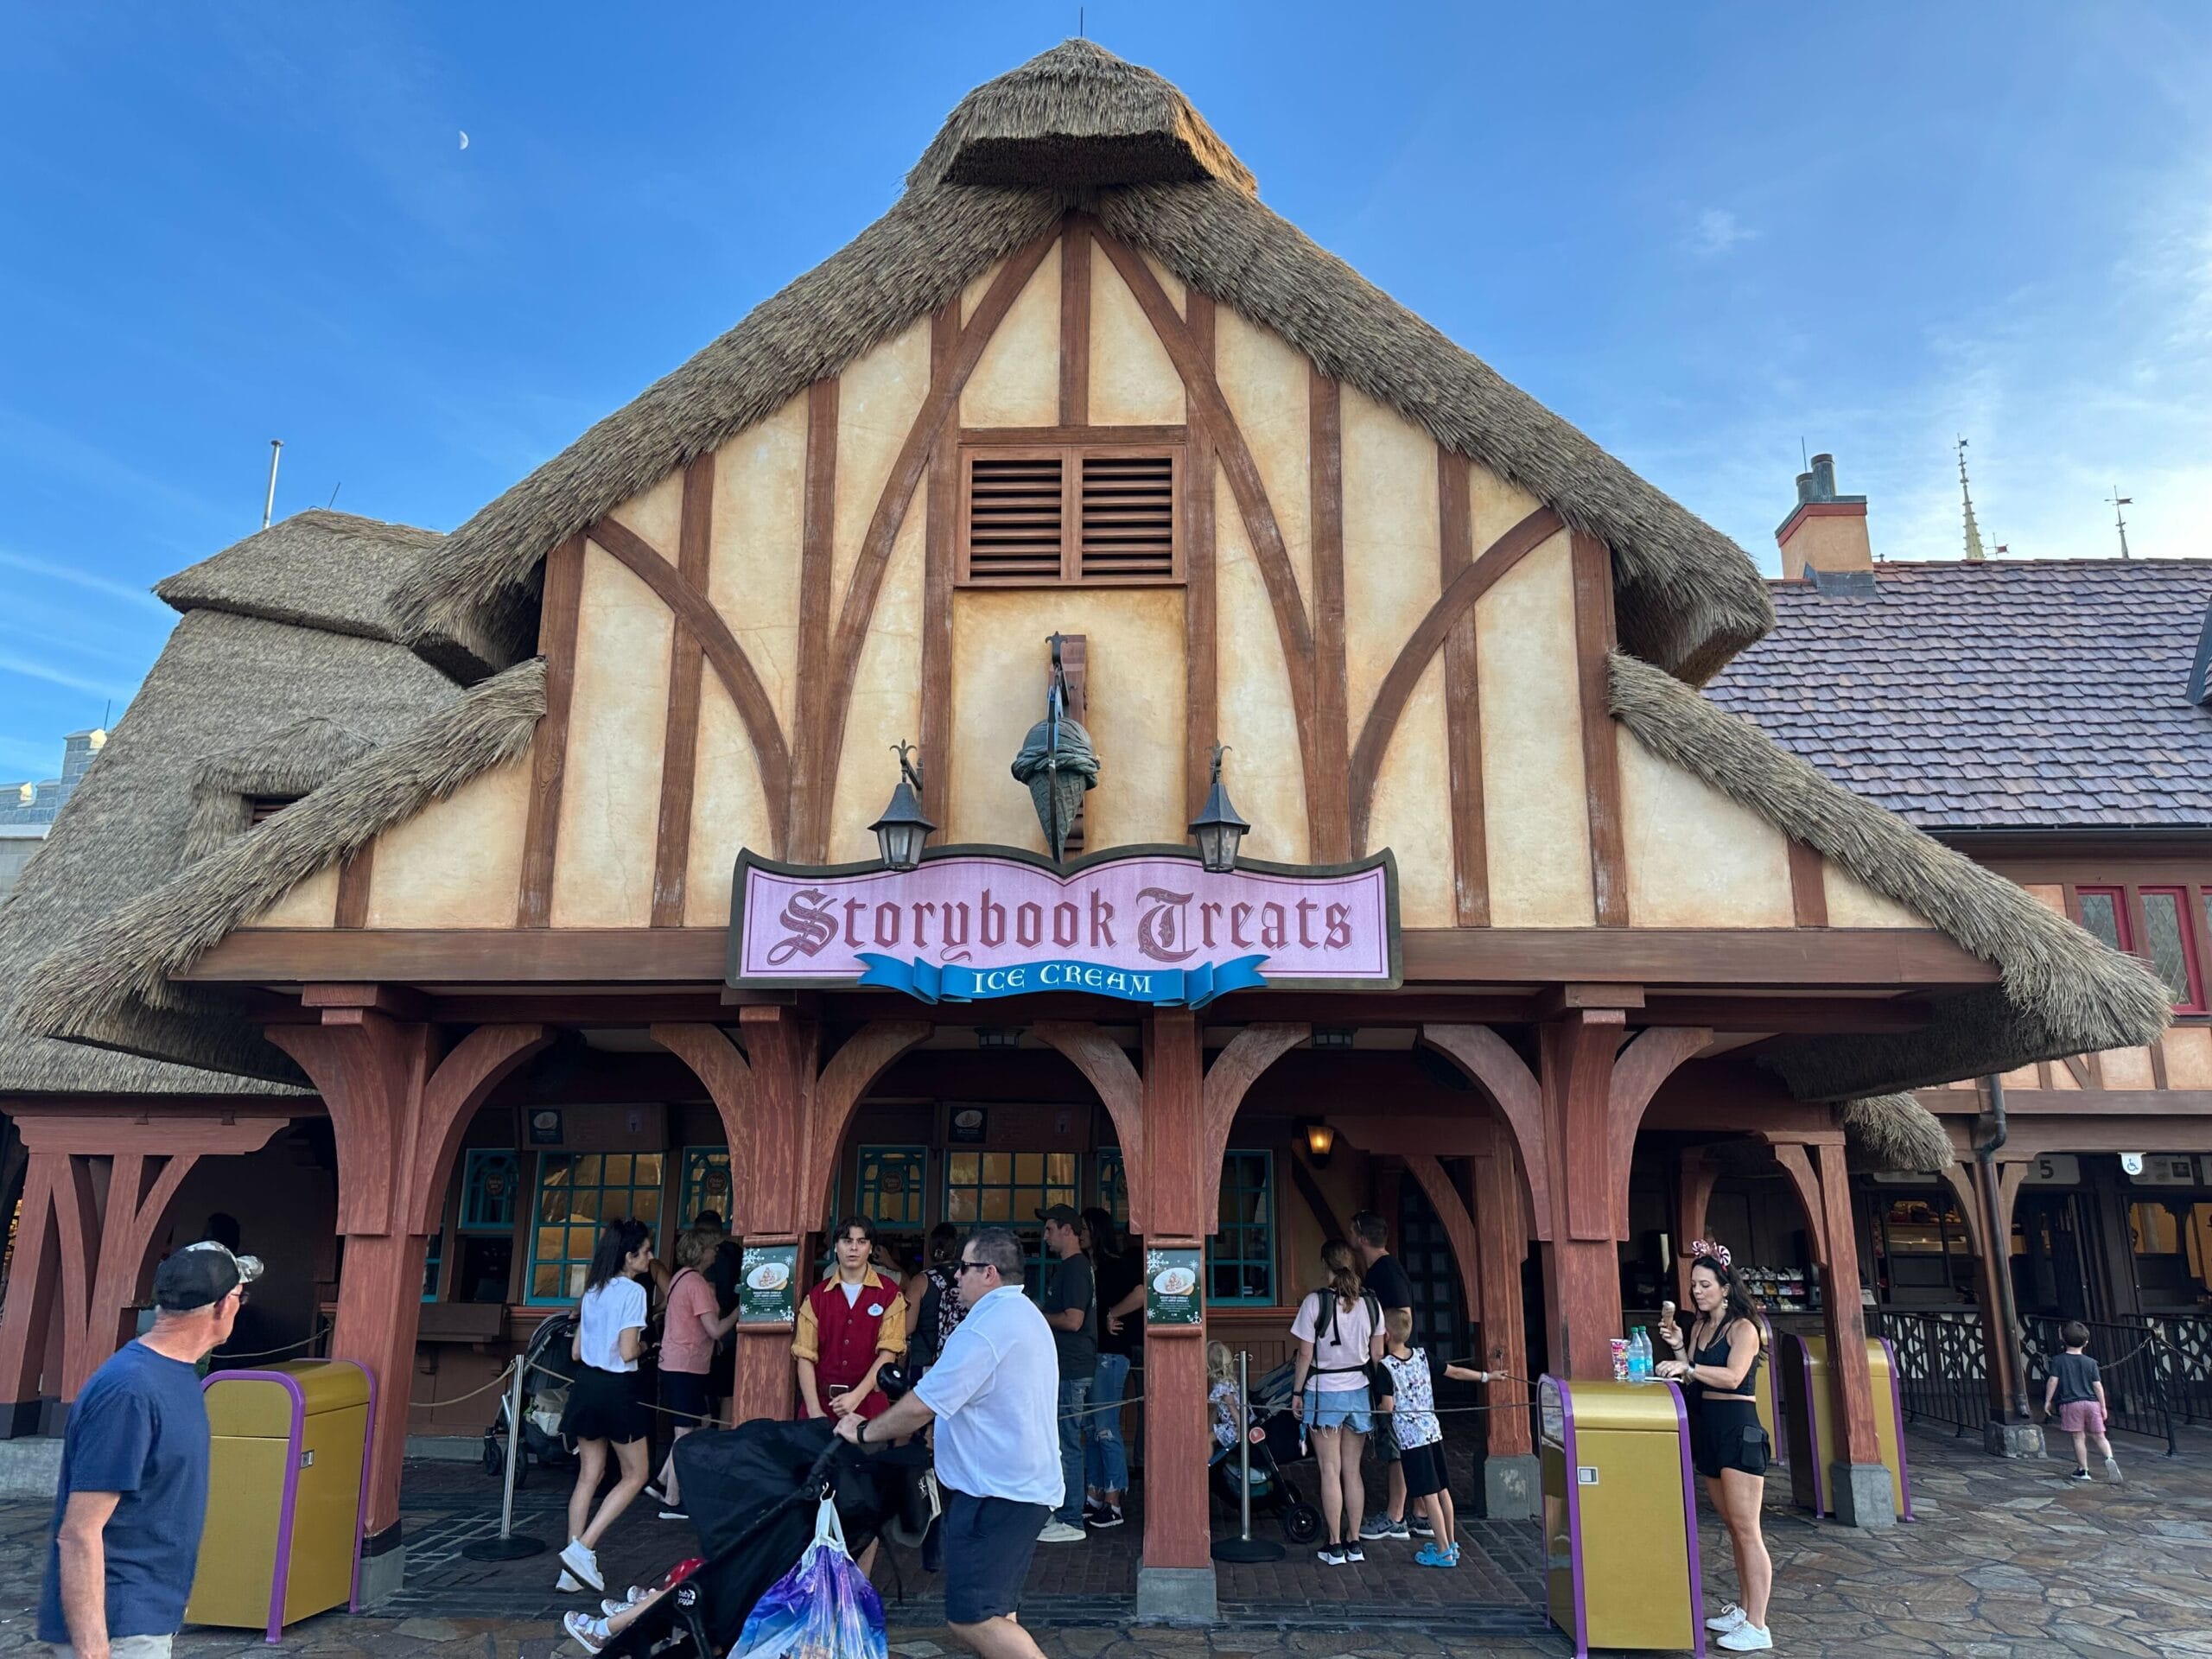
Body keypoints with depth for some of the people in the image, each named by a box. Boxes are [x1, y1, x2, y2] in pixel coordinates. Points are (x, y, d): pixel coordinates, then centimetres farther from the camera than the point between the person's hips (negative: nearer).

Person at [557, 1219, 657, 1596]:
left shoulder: (593, 1292, 11)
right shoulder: (633, 1291, -13)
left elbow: (576, 1352, 14)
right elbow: (627, 1352, -18)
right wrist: (643, 1346, 2)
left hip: (586, 1384, 8)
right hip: (617, 1387, -8)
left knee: (589, 1475, 13)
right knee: (634, 1476, 6)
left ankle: (572, 1570, 13)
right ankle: (582, 1549, -4)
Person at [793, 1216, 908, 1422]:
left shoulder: (889, 1294, -1)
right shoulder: (817, 1296, 5)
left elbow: (888, 1353, -7)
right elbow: (806, 1356, 0)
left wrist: (857, 1396, -17)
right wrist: (814, 1410, -11)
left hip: (868, 1404, -2)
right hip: (822, 1404, 2)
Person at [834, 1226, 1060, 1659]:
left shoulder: (984, 1327, -19)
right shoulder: (1026, 1315, 16)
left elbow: (921, 1407, -18)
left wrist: (864, 1432, -4)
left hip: (996, 1490, -11)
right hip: (1029, 1485, 11)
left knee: (971, 1621, -8)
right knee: (992, 1614, 15)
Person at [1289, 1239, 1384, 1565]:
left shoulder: (1315, 1302, -14)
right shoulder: (1370, 1303, -2)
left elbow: (1305, 1355, -11)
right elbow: (1377, 1354, 5)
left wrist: (1297, 1392, 0)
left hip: (1324, 1393, -4)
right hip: (1359, 1392, 4)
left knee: (1330, 1471, 3)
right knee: (1352, 1471, 12)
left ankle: (1335, 1546, 8)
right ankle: (1354, 1543, 18)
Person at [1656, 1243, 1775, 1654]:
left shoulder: (1743, 1327, -8)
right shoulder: (1699, 1328, 14)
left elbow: (1733, 1377, -23)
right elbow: (1694, 1382, 10)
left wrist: (1688, 1367, -33)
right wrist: (1678, 1347, -3)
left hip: (1738, 1428, -8)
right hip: (1707, 1428, 8)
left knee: (1746, 1529, -7)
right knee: (1733, 1526, 15)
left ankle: (1756, 1627, -6)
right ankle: (1743, 1608, 24)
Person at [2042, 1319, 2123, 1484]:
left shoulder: (2058, 1360, 0)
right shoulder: (2090, 1362, 4)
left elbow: (2053, 1381, -6)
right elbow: (2098, 1386, 2)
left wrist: (2047, 1401, 1)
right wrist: (2103, 1407, 9)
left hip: (2070, 1403, -2)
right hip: (2092, 1403, 2)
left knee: (2079, 1437, 4)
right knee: (2099, 1436, 8)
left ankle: (2083, 1470, 8)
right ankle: (2109, 1458, -17)